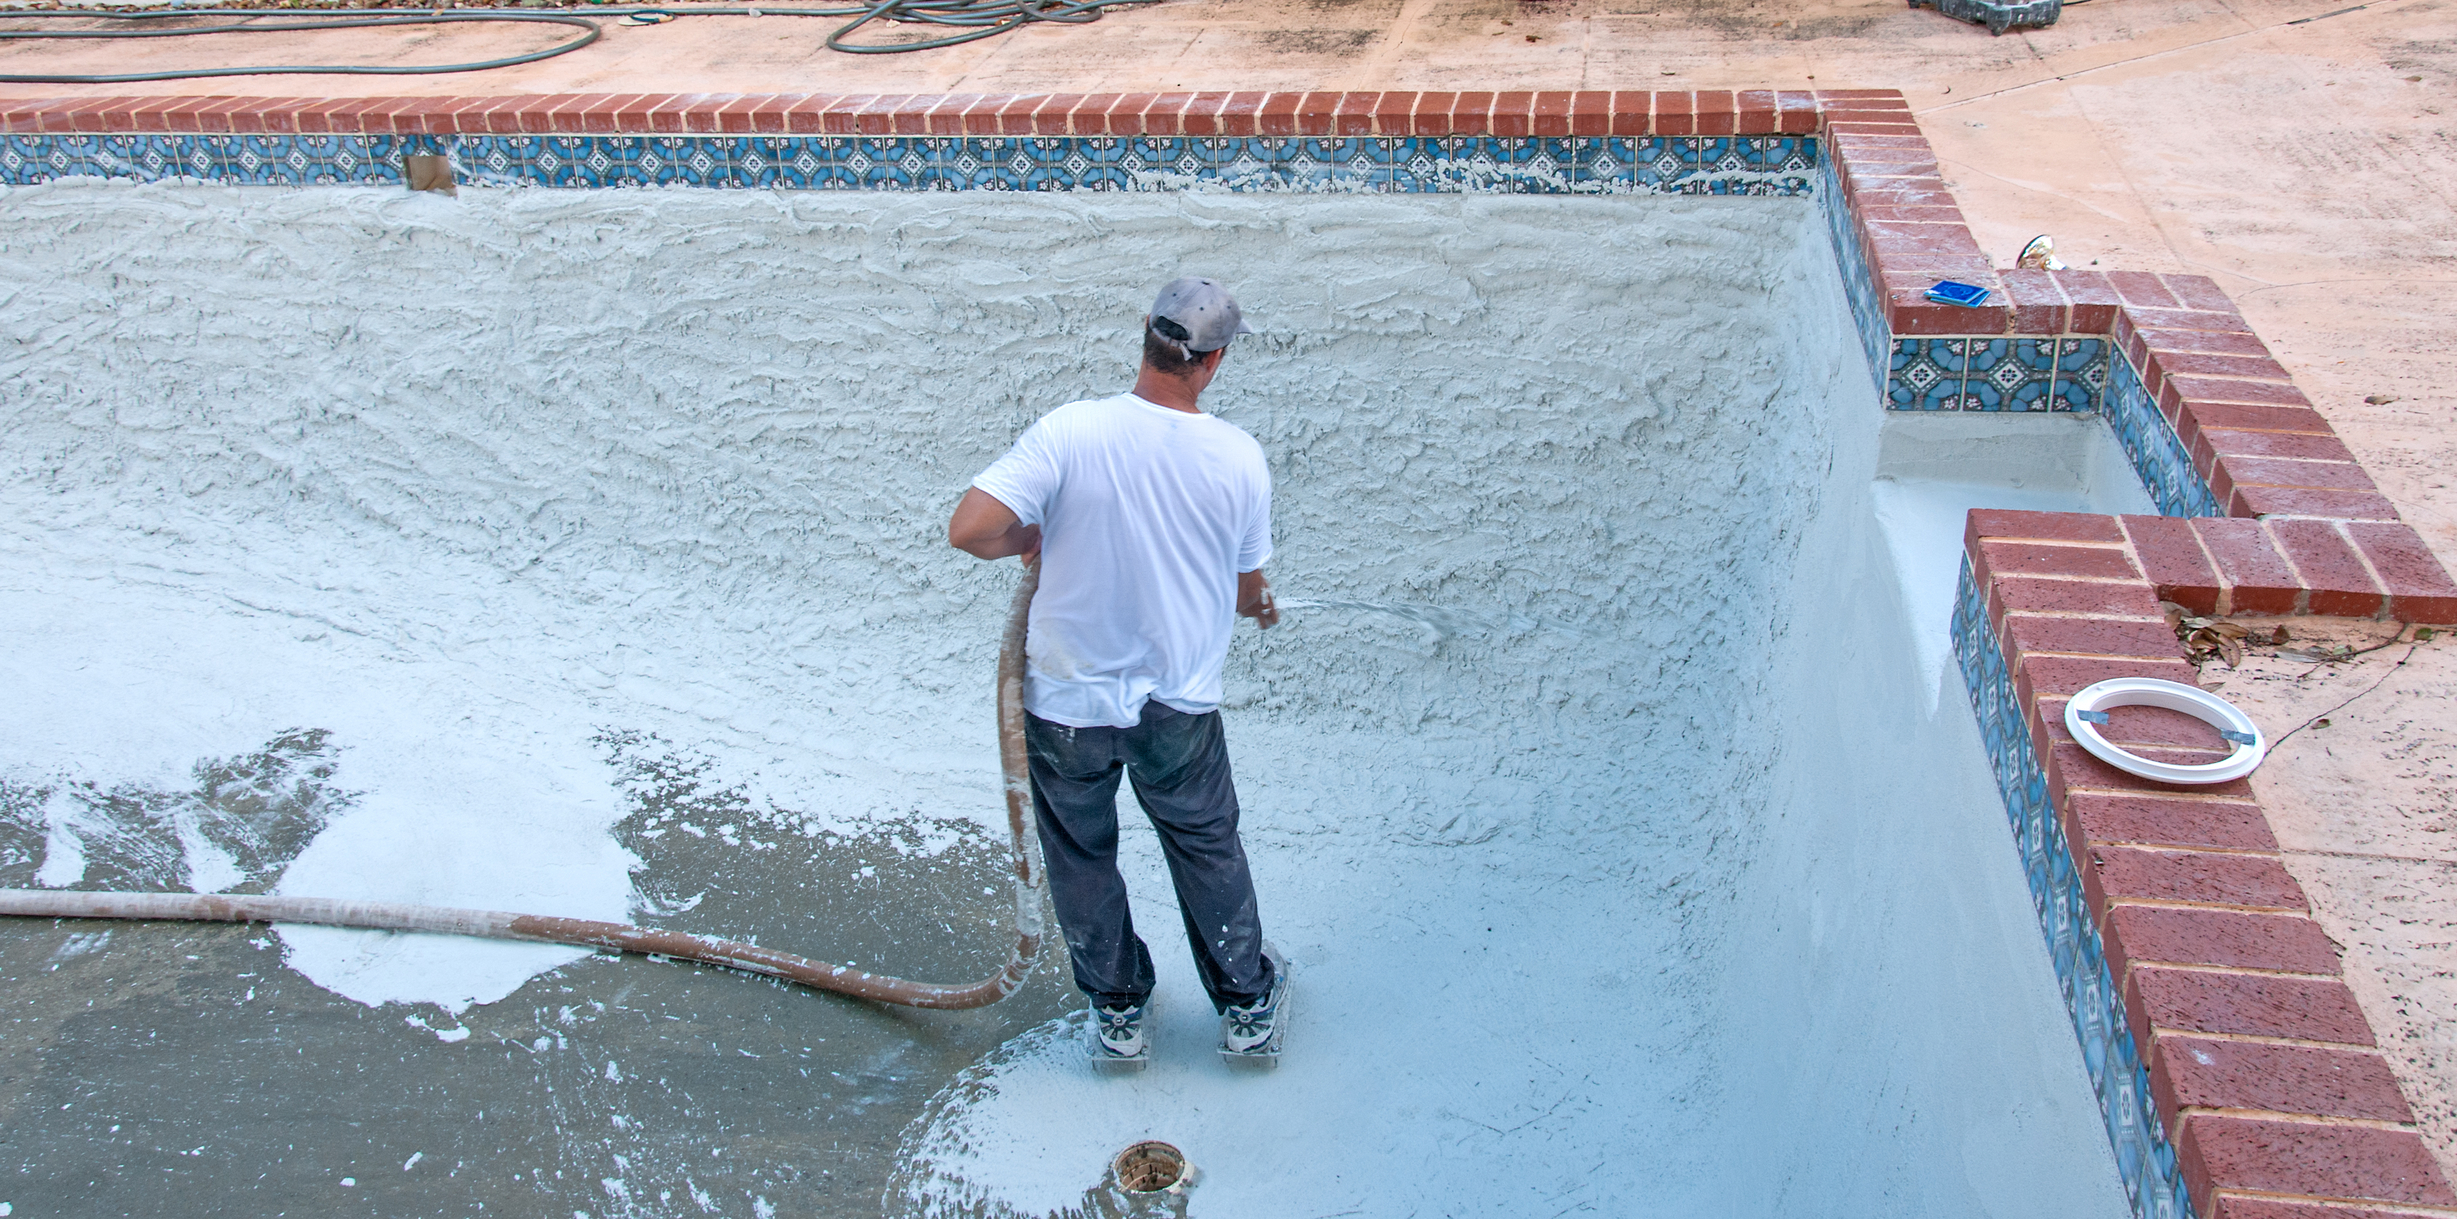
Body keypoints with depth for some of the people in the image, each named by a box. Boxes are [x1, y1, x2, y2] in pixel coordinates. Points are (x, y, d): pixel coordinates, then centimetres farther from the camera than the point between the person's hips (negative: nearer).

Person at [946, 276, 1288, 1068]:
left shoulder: (1068, 433, -21)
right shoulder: (1240, 457, -13)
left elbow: (970, 530, -26)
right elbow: (1248, 594, 0)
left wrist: (1032, 539, -4)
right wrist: (1260, 606, 25)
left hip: (1068, 700, -1)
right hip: (1180, 703, 1)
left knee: (1082, 858, 21)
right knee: (1207, 848, 23)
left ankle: (1117, 1012, 37)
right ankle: (1247, 1007, 38)